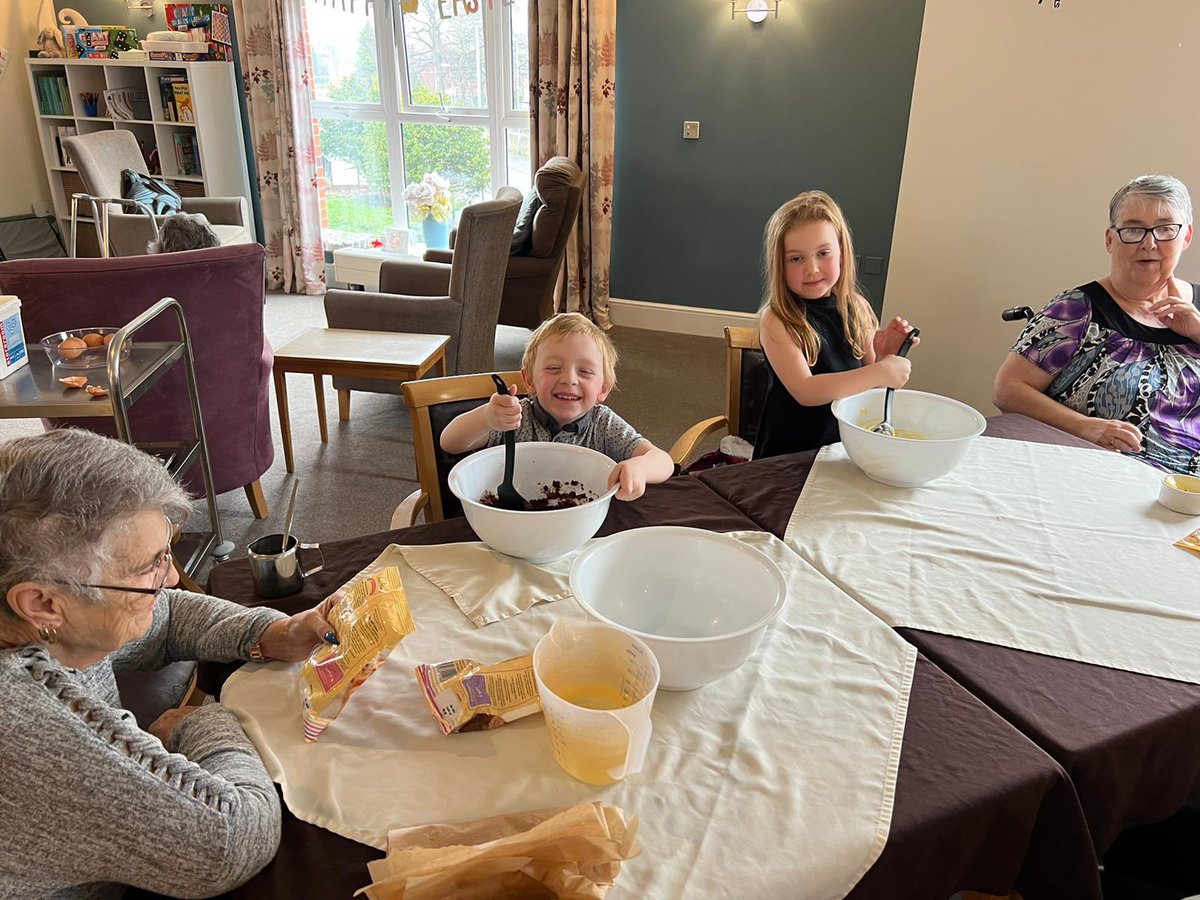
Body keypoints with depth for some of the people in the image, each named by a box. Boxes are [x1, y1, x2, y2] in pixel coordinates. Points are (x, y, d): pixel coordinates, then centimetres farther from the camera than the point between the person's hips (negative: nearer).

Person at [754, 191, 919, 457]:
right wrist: (880, 372, -23)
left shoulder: (857, 308, 4)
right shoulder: (776, 321, -11)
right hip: (790, 453, -5)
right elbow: (804, 391, -21)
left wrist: (884, 356, -7)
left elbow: (869, 383, 14)